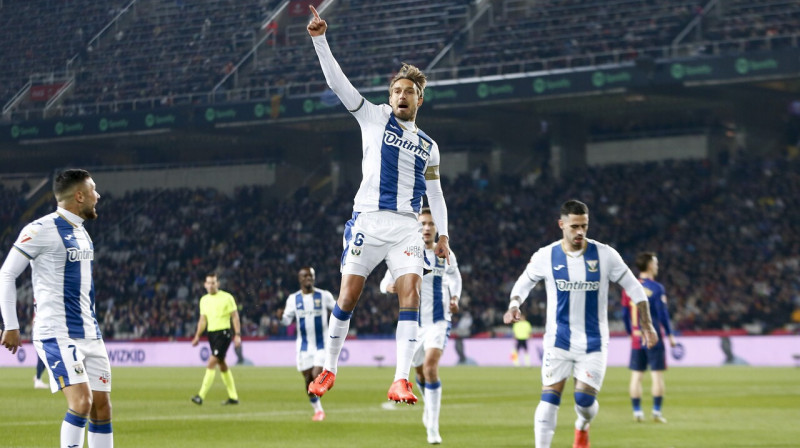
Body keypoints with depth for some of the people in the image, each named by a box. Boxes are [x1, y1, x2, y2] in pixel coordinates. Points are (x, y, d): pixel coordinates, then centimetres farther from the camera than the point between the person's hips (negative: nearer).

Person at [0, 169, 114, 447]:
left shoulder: (81, 232, 15)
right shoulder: (41, 230, -10)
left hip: (89, 334, 8)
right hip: (57, 335, -8)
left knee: (102, 406, 4)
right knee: (82, 401, -20)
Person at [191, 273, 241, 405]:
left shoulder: (227, 298, -6)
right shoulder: (204, 300, 12)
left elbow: (235, 317, -5)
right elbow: (203, 320, 17)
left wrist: (237, 335, -12)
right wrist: (197, 336, 8)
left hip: (223, 333, -7)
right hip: (211, 333, 7)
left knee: (211, 363, -16)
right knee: (222, 364, 11)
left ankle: (201, 396, -20)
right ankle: (233, 397, 19)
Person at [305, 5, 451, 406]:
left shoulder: (428, 147, 18)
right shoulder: (375, 117, 9)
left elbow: (435, 195, 24)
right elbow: (337, 82, 0)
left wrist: (442, 235, 11)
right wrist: (320, 39, -10)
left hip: (407, 226, 2)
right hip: (368, 219, -2)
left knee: (410, 293, -14)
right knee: (348, 295, -1)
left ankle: (401, 381, -18)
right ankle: (329, 369, 17)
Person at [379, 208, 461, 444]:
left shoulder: (445, 254, 1)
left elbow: (454, 276, 20)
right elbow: (385, 283, -8)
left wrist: (455, 298, 2)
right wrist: (389, 286, -32)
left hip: (438, 321, -1)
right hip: (414, 322, 1)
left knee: (430, 366, -22)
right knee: (421, 372, 15)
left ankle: (433, 427, -21)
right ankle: (429, 405, 49)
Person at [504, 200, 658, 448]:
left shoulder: (605, 255, -6)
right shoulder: (546, 256, -4)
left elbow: (634, 288, 3)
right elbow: (524, 283, 11)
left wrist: (646, 325, 1)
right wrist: (514, 304, -10)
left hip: (594, 343, 0)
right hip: (558, 341, 0)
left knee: (585, 399, -6)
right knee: (549, 399, -11)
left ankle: (582, 427, 30)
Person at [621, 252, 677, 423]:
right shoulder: (656, 288, -9)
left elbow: (625, 314, 10)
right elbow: (662, 314, -11)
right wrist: (670, 335, -2)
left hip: (636, 338, 5)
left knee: (636, 375, 7)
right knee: (657, 375, 0)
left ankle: (637, 411, 6)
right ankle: (656, 412, -2)